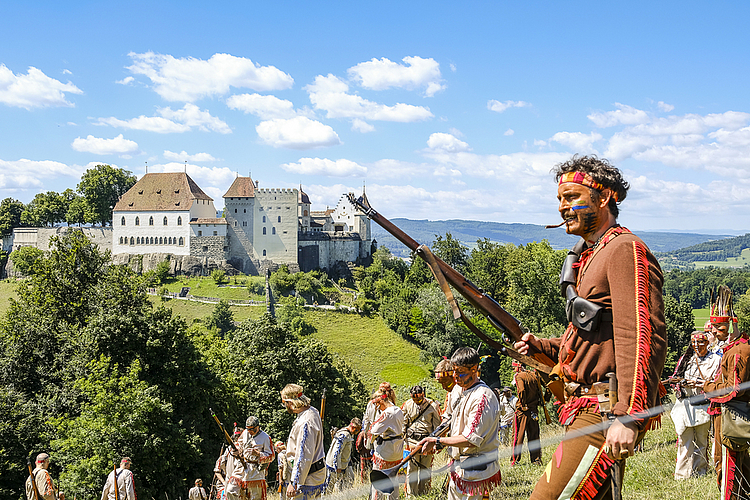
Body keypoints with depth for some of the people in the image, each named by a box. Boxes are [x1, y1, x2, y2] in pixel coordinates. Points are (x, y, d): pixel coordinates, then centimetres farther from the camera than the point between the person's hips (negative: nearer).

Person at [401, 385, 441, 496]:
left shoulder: (432, 406, -3)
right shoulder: (407, 405, 1)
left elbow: (437, 425, 4)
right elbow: (403, 423, 11)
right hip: (412, 440, 1)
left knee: (425, 468, 8)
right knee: (411, 468, 1)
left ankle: (424, 492, 20)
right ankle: (411, 492, 11)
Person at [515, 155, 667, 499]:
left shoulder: (625, 250, -11)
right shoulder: (589, 257, 22)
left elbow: (643, 338, -23)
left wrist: (629, 418, -30)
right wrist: (541, 347, 13)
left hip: (607, 410, -11)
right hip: (589, 409, 11)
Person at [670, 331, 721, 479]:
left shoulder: (715, 359, 4)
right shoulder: (686, 358, 15)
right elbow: (676, 378, 18)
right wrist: (680, 384, -4)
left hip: (703, 405, -2)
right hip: (685, 405, 2)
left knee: (701, 442, 5)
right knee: (684, 440, -1)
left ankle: (700, 472, 15)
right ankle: (682, 475, 2)